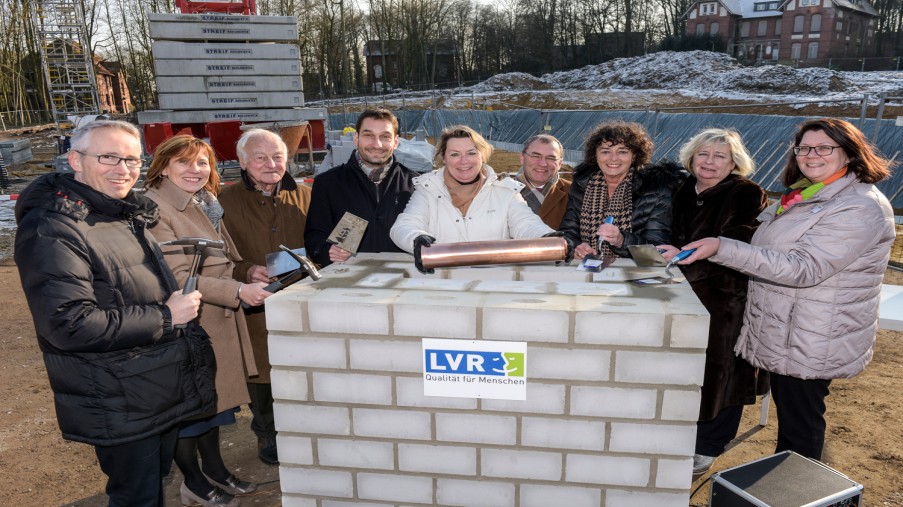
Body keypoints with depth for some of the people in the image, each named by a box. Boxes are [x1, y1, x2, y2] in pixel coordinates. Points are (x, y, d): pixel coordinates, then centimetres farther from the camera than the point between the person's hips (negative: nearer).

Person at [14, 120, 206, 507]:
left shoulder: (129, 214, 9)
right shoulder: (52, 229, -20)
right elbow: (69, 323, -27)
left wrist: (182, 300, 6)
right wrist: (165, 317, -21)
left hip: (165, 387, 8)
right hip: (120, 407, -8)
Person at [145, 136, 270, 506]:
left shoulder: (206, 205, 10)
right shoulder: (154, 209, -17)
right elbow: (177, 277, -22)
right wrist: (239, 291, -26)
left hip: (216, 322, 8)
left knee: (212, 398, 20)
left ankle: (214, 469, 37)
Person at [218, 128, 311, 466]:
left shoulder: (302, 197, 7)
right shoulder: (227, 201, -2)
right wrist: (246, 272, -21)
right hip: (256, 307, -2)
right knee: (262, 374, 10)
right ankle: (267, 436, 35)